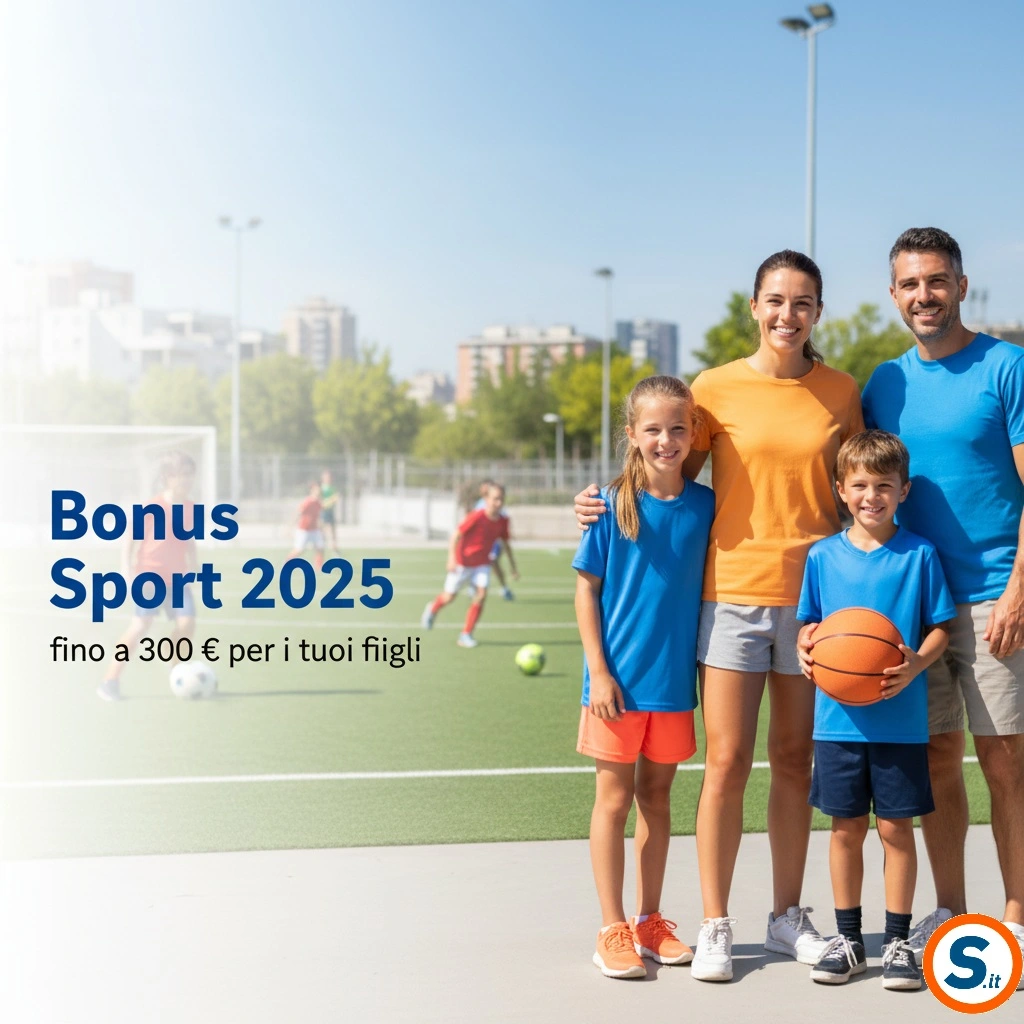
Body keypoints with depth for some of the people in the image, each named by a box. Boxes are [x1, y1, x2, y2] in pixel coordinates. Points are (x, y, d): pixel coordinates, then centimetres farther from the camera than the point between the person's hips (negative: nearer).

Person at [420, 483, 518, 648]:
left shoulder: (502, 521, -6)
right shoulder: (476, 517, -23)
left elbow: (506, 544, 10)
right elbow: (456, 536, -17)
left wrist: (513, 567, 11)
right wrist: (452, 558, -25)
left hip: (482, 564, 4)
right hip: (462, 563, -4)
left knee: (481, 595, -15)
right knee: (449, 597, 5)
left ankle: (466, 635, -5)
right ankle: (432, 609, 42)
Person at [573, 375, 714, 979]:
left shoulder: (704, 503, 0)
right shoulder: (612, 504, -8)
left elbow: (707, 585, 8)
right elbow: (587, 590, -4)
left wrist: (707, 668, 5)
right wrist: (599, 672, -10)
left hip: (675, 679, 3)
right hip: (619, 679, -3)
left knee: (657, 795, 13)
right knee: (616, 796, 4)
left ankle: (650, 922, 24)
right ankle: (613, 930, 13)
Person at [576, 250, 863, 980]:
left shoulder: (840, 392, 5)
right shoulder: (717, 387, -1)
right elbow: (675, 479, 8)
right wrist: (611, 503, -8)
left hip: (811, 593, 2)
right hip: (733, 590, -2)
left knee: (795, 761, 10)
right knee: (728, 763, -2)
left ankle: (788, 917, 22)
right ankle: (716, 926, 9)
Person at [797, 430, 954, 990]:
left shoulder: (919, 554, -2)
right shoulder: (824, 555, 3)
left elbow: (940, 627, 0)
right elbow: (809, 622, 10)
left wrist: (916, 664, -17)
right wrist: (809, 652, -10)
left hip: (901, 719, -2)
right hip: (838, 718, 2)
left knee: (895, 827, 4)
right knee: (847, 827, 10)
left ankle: (898, 940, 17)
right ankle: (847, 938, 23)